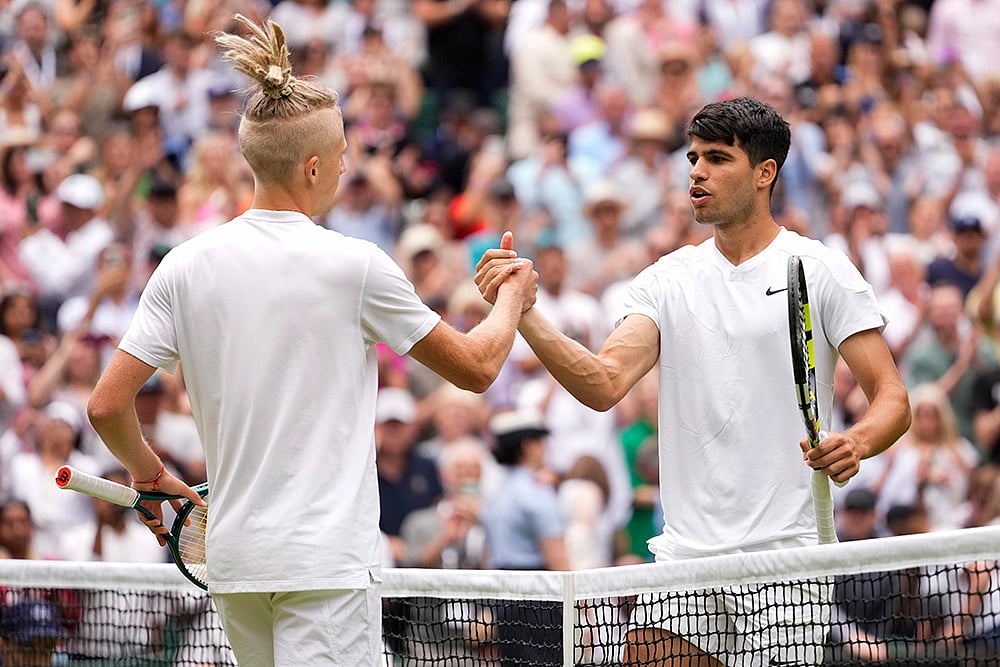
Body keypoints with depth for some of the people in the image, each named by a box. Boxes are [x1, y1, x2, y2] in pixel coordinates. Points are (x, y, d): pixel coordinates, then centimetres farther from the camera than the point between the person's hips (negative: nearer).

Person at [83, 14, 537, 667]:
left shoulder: (186, 267, 2)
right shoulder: (354, 265, -8)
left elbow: (107, 405, 0)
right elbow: (477, 366, 3)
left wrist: (150, 475, 19)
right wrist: (513, 298, 23)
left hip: (233, 558, 6)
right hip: (327, 562, -5)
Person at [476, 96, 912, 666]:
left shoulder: (823, 271, -1)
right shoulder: (669, 279, 10)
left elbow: (892, 398, -3)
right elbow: (605, 384, -3)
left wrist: (857, 443, -25)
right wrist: (522, 311, -16)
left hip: (784, 555, -3)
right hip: (685, 555, 4)